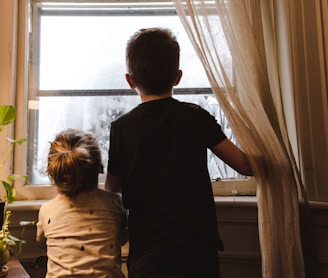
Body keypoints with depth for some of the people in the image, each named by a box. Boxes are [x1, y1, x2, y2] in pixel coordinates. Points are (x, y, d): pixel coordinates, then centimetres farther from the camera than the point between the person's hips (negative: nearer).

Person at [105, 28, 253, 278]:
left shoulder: (121, 128, -9)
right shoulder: (197, 117, -9)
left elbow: (112, 188, 4)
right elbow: (246, 165, -3)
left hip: (147, 251, 0)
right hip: (197, 247, 1)